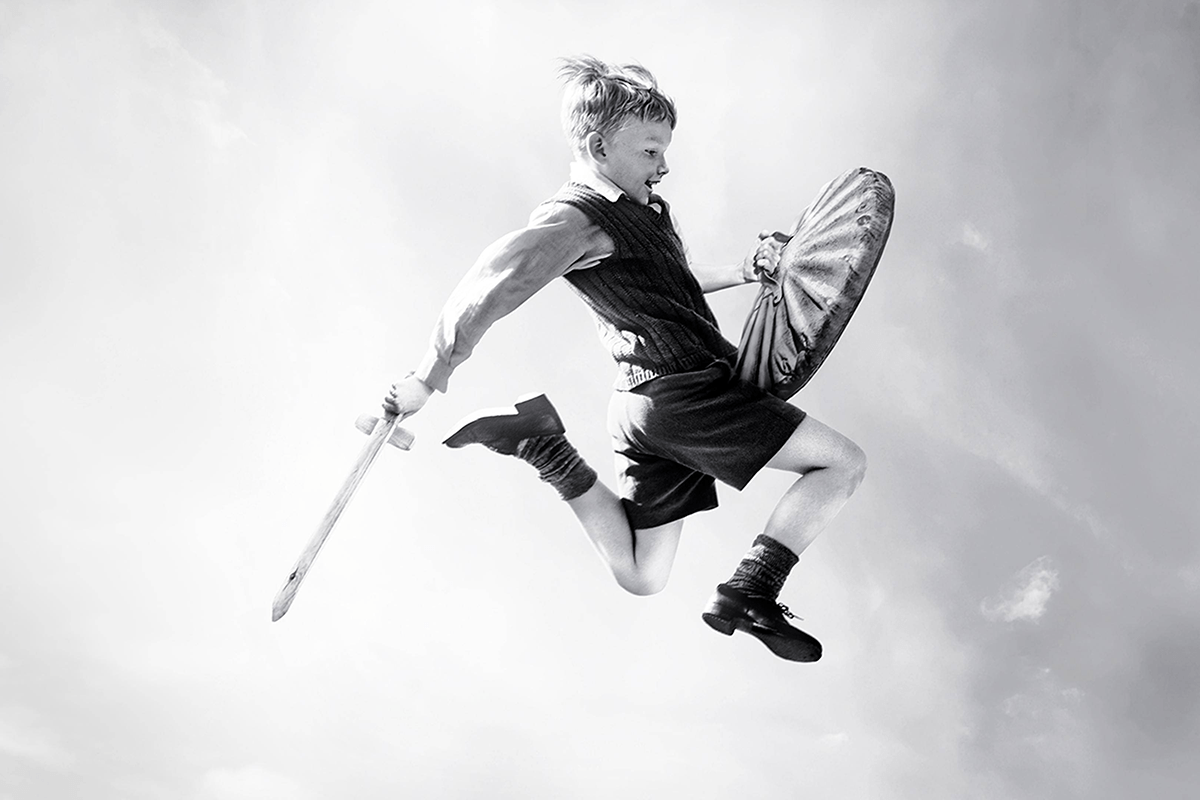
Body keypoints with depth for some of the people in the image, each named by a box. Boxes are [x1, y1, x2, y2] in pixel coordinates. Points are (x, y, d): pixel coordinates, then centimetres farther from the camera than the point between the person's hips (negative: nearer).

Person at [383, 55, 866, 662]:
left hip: (645, 403, 10)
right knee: (844, 462, -7)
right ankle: (748, 594, -12)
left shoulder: (638, 209, 20)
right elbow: (481, 298, -21)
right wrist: (428, 380, -19)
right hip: (684, 390, -10)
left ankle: (551, 454, 9)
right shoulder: (576, 218, -13)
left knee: (640, 579, 14)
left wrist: (743, 270, 21)